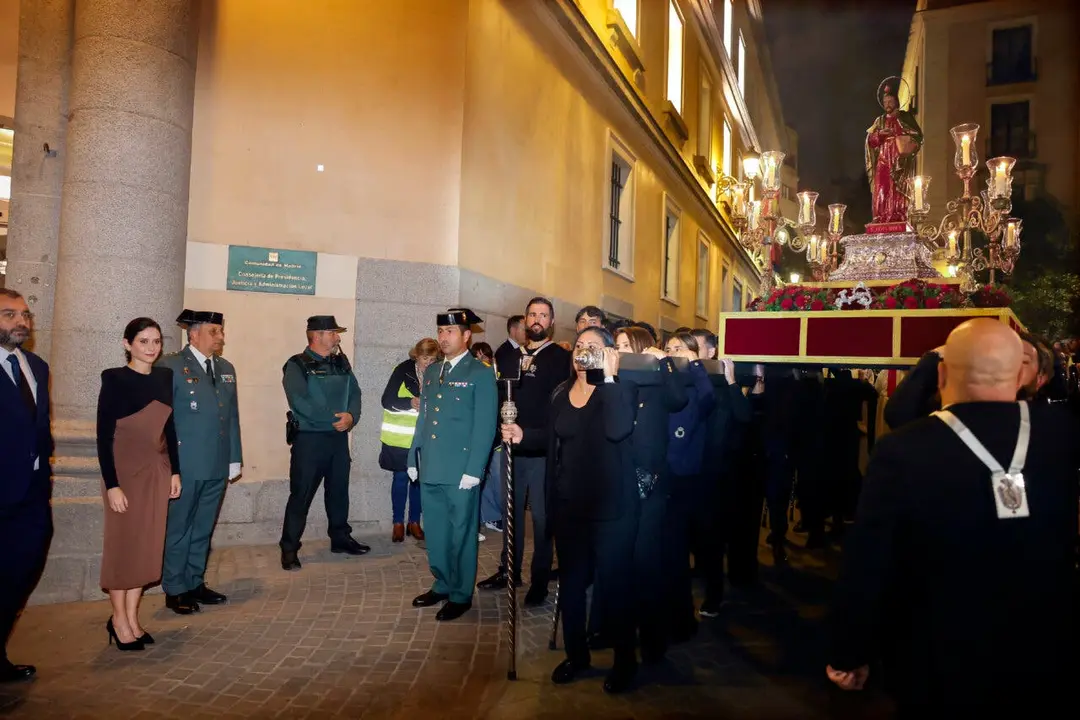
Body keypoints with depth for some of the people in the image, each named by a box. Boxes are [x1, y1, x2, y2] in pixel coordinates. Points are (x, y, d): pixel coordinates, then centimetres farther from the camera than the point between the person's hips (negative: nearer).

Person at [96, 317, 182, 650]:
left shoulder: (165, 376, 5)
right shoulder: (114, 379, -9)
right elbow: (104, 436, -11)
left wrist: (175, 471, 8)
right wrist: (112, 484, -15)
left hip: (157, 472, 5)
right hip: (125, 471, -5)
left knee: (147, 545, 10)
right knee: (123, 543, 6)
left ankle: (132, 618, 23)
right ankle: (119, 619, 22)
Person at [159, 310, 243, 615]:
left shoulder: (226, 368, 12)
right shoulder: (171, 366, -6)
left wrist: (235, 458, 10)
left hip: (218, 466, 6)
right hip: (184, 466, -6)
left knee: (203, 529, 15)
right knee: (178, 529, 6)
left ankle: (195, 583, 27)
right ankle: (175, 590, 19)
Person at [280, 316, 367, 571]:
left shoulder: (341, 362, 10)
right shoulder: (297, 365, -8)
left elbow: (354, 393, 6)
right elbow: (299, 402, -20)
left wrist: (351, 416, -14)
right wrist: (334, 418, -17)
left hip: (339, 437, 6)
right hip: (309, 438, -6)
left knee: (339, 490, 15)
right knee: (301, 495, 0)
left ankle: (340, 538, 30)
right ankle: (289, 549, 12)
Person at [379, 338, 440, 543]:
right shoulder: (403, 370, -8)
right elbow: (387, 400, -10)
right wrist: (411, 402, -24)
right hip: (400, 438, -2)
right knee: (401, 478, 5)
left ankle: (414, 522, 21)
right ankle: (398, 523, 17)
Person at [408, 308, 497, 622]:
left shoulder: (481, 374, -5)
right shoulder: (431, 371, 14)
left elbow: (485, 426, -10)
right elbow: (423, 418, 16)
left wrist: (473, 470, -15)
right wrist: (414, 459, 12)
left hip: (460, 470, -6)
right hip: (430, 468, 6)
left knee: (461, 533, 5)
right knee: (435, 532, 15)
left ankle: (461, 595, 18)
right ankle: (442, 585, 31)